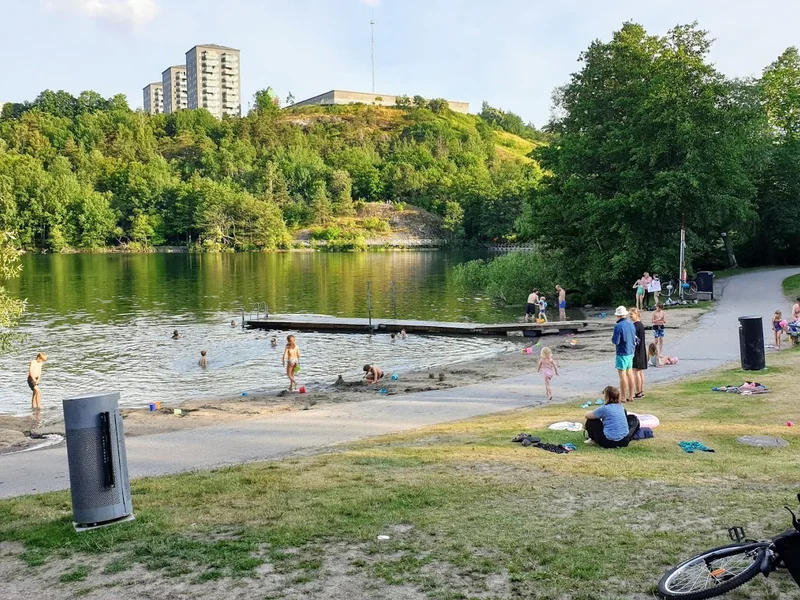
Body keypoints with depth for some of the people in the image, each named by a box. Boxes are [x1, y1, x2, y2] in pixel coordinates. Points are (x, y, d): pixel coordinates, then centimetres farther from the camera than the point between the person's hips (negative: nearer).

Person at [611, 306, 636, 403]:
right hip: (631, 352, 8)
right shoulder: (631, 324, 6)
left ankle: (623, 397, 3)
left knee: (622, 375, -2)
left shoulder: (618, 326, -18)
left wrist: (612, 339, 0)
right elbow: (634, 339, 14)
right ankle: (631, 396, 20)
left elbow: (616, 341, -19)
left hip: (622, 353, -8)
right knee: (629, 373, 14)